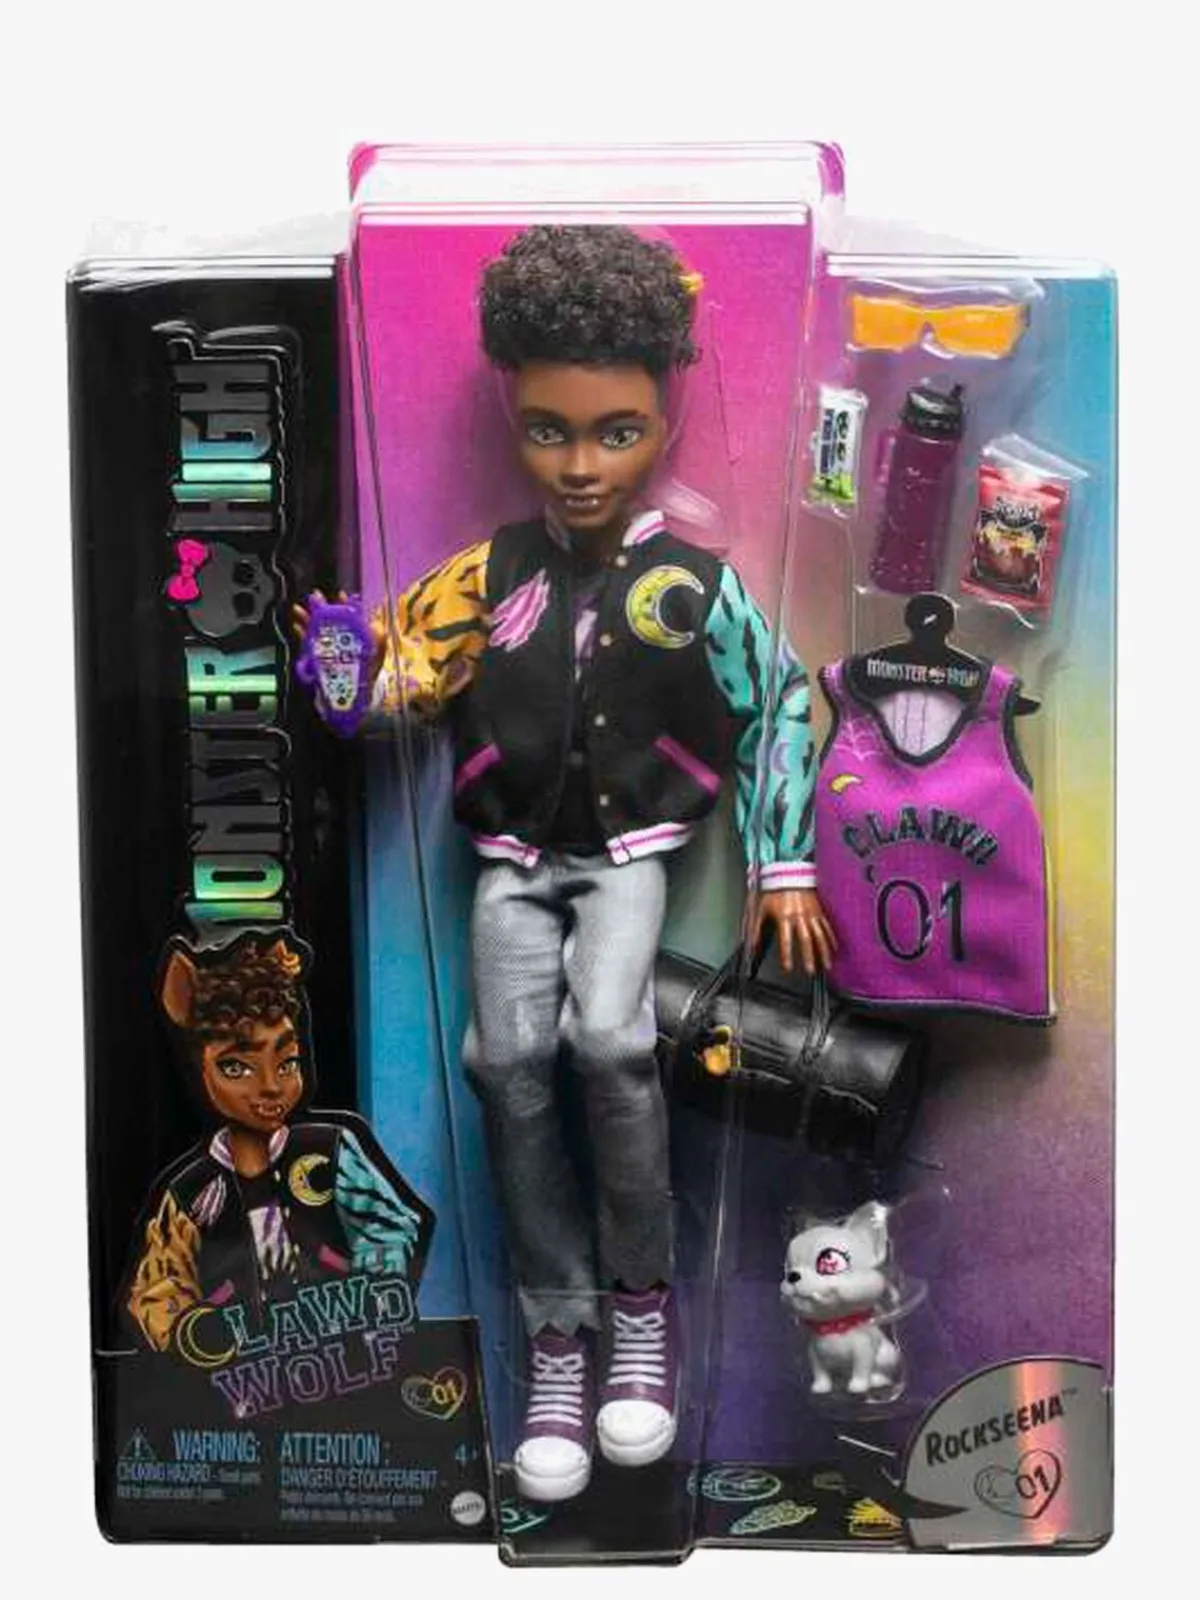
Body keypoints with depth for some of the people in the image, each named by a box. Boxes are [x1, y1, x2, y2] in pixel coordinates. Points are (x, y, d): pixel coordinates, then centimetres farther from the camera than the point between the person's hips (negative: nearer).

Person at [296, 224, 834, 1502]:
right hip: (513, 857, 2)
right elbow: (392, 688, 2)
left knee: (607, 1037, -27)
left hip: (629, 853, -2)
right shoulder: (487, 572, -1)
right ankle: (559, 1331, -2)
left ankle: (640, 1294, -2)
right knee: (510, 1056, -20)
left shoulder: (696, 585, -5)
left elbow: (781, 707, 3)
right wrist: (383, 675, -22)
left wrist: (785, 871, 1)